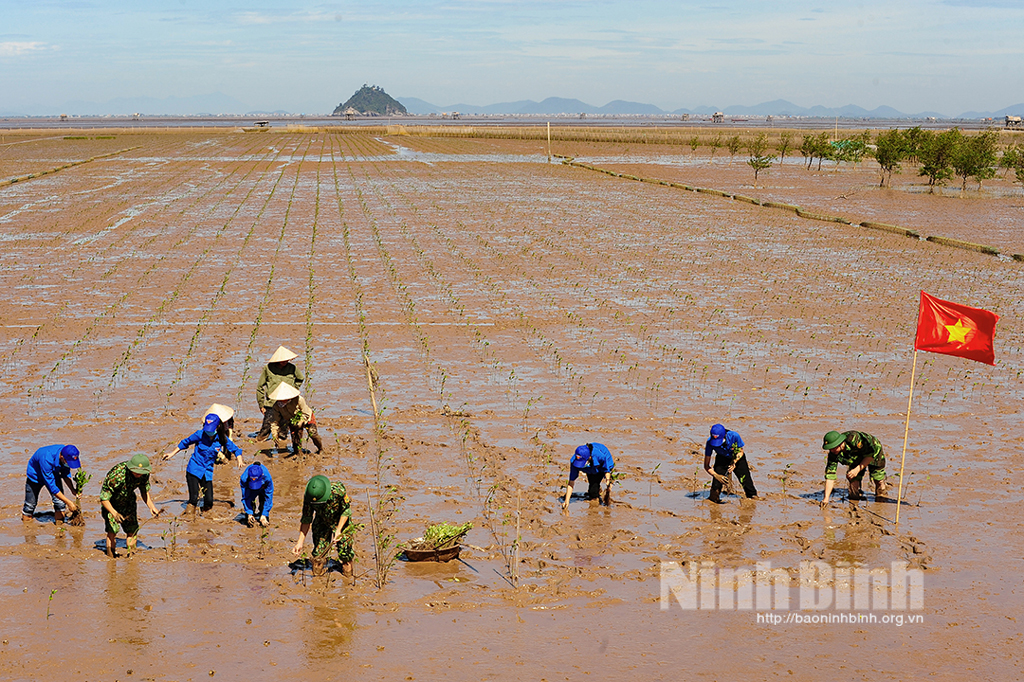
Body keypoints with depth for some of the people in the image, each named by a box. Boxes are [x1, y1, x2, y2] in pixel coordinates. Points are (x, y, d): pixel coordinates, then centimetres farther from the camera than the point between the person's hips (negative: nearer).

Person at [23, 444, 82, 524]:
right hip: (35, 475, -4)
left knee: (60, 503, -14)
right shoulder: (46, 459, -45)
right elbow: (51, 486, -39)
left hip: (53, 474, 4)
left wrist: (72, 489, -20)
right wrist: (68, 502, -37)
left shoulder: (67, 455, -27)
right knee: (31, 504, 9)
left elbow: (66, 474, -5)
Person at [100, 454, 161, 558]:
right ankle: (110, 557, -1)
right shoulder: (116, 475, -39)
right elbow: (103, 498, -31)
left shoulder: (145, 474, -21)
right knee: (112, 531, -14)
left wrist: (151, 507, -16)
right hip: (111, 503, -5)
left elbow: (145, 492, -1)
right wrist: (114, 513, -45)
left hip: (128, 500, 5)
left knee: (132, 530, 2)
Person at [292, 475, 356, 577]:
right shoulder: (308, 497, -28)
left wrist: (338, 530, -26)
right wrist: (300, 543, -18)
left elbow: (346, 510, -19)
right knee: (318, 552, 0)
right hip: (322, 522, 2)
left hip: (341, 522, -2)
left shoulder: (338, 492, -37)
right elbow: (306, 519, -16)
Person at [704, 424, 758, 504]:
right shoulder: (710, 443, -32)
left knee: (746, 481, -5)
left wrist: (734, 462, -32)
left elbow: (741, 452, -14)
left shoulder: (734, 436, -36)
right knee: (717, 483, -13)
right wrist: (716, 475, -40)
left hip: (737, 458, 0)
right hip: (721, 460, 0)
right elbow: (706, 466, -24)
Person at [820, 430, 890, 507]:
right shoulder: (833, 454, -26)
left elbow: (871, 453, -30)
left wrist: (858, 469, -34)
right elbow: (830, 475, -24)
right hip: (856, 460, 3)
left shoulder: (854, 439, -41)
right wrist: (826, 498, -29)